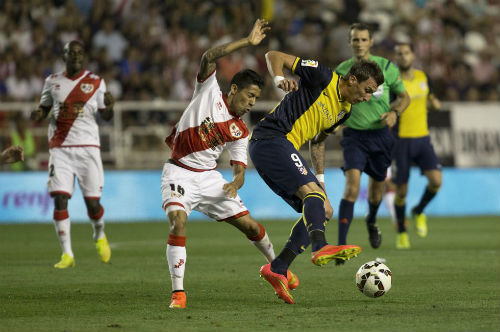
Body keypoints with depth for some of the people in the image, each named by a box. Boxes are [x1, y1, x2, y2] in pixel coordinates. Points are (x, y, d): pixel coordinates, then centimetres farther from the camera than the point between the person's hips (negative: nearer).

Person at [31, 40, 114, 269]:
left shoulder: (96, 82, 6)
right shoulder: (53, 82, 8)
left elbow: (105, 116, 11)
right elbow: (44, 108, 19)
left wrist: (109, 107, -12)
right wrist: (38, 114, -4)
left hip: (88, 147, -1)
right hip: (60, 148, 1)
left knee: (93, 203, -3)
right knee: (60, 199, -11)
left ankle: (100, 236, 30)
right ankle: (67, 254, -4)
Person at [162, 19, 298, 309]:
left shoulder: (241, 132, 5)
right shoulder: (210, 91, -5)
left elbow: (240, 169, 4)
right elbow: (209, 57, -21)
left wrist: (235, 184, -21)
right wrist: (248, 42, -27)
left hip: (209, 176, 5)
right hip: (179, 173, -5)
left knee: (248, 224, 6)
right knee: (178, 222, -28)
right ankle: (178, 293, -24)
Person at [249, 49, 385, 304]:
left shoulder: (344, 110, 18)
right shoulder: (323, 78, -6)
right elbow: (273, 56, -7)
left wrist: (319, 176, 24)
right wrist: (279, 79, -26)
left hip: (284, 150, 9)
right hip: (270, 138, -9)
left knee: (324, 211, 4)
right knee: (312, 192, -28)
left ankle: (277, 269, -1)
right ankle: (320, 248, -52)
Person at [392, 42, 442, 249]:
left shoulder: (422, 76, 7)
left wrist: (434, 103, 1)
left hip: (422, 139, 4)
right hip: (400, 140, -4)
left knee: (436, 180, -15)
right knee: (401, 191, -1)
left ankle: (419, 212, 13)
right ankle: (401, 231, 23)